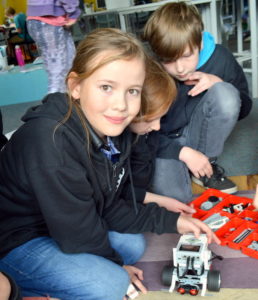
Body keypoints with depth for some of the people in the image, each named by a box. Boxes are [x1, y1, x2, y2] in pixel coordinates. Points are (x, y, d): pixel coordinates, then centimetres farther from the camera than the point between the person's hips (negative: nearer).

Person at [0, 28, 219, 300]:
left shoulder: (114, 131, -8)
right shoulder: (51, 142, -35)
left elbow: (109, 209, 1)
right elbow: (77, 231, -24)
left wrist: (172, 221, -3)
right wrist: (115, 264, -7)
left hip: (63, 229, 8)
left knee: (133, 245, 10)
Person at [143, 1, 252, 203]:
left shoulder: (219, 57, -14)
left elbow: (243, 109, -2)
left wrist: (219, 83, -21)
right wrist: (183, 153, -20)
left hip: (197, 135, 4)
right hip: (164, 145, -4)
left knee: (225, 95, -25)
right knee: (172, 196, -32)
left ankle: (207, 164, -6)